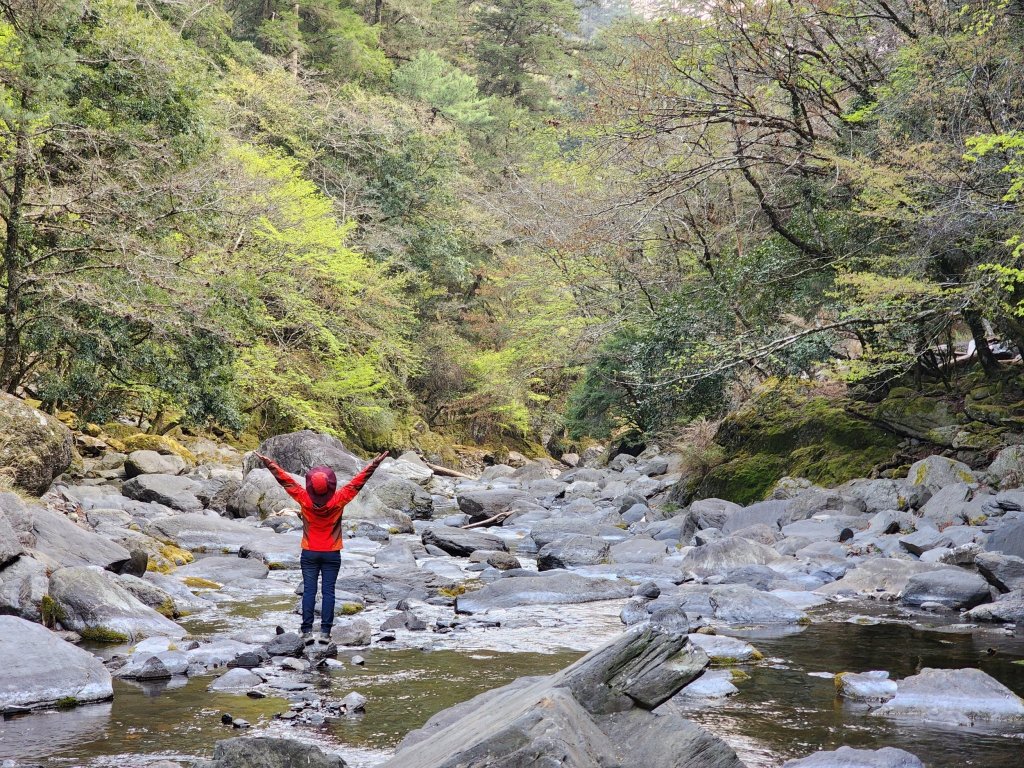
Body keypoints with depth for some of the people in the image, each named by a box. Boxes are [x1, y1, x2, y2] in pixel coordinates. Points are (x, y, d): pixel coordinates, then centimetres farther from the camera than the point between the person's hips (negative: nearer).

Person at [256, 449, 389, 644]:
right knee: (328, 592, 1)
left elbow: (285, 479, -3)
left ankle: (307, 631, -2)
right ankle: (325, 632, -3)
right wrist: (375, 464, 2)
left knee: (309, 591, 2)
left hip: (309, 553, 1)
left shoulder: (304, 498, -12)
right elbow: (358, 481, -6)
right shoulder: (338, 500, -14)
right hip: (332, 554, -1)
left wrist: (269, 463, 7)